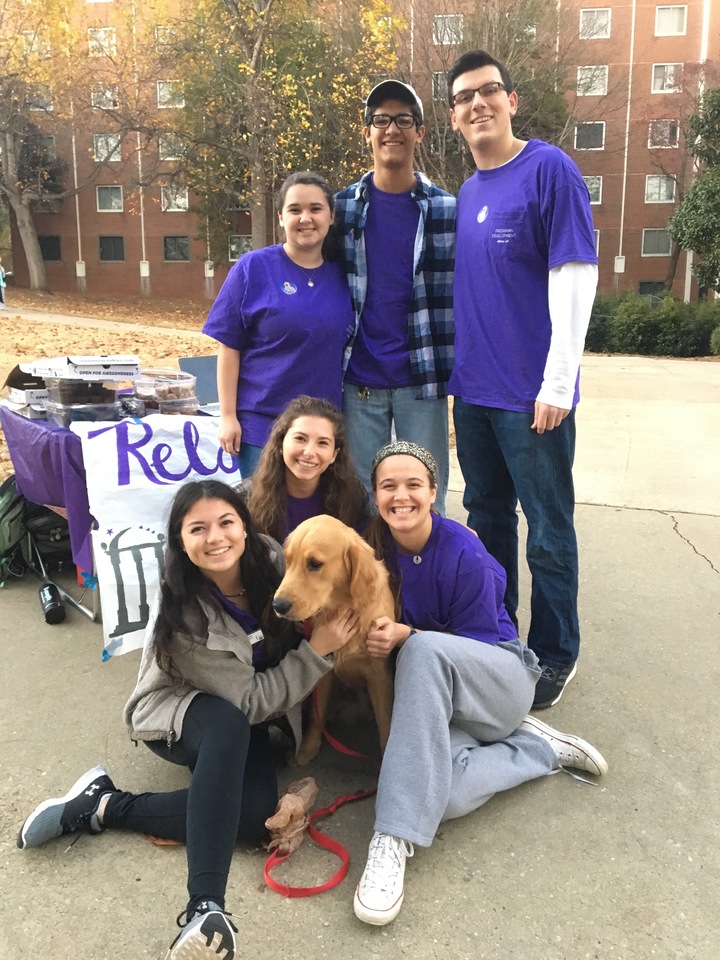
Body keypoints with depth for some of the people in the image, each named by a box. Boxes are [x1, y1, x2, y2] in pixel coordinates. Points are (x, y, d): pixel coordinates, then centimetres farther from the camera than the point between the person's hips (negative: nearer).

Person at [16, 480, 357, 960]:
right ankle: (206, 906, -40)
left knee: (256, 810, -26)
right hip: (176, 712, -4)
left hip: (243, 719, 5)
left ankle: (103, 806, -13)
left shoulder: (271, 561, -16)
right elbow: (248, 701, -23)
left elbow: (292, 641, 5)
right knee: (230, 725, -40)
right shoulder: (183, 613, -29)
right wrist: (318, 652, -28)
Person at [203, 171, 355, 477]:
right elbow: (229, 346, -5)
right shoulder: (253, 268, -5)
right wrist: (228, 416, -8)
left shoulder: (342, 275, 4)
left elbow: (350, 346, 12)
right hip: (262, 422, -3)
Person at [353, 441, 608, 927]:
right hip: (436, 694, 4)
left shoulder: (465, 555, -20)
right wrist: (376, 633, -16)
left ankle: (394, 841, -34)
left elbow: (475, 643, -14)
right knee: (444, 797, -29)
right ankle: (542, 747, 2)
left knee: (424, 649, -39)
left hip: (498, 677, -3)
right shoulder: (374, 546, -7)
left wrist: (405, 637, -28)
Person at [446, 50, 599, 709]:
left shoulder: (549, 170, -7)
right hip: (474, 389, 7)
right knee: (488, 517, 16)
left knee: (548, 530, 5)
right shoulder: (466, 193, 13)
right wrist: (460, 369, 13)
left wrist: (557, 383, -18)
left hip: (532, 394, -7)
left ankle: (555, 653, 22)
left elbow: (576, 276, -14)